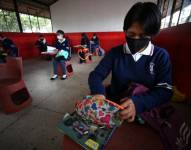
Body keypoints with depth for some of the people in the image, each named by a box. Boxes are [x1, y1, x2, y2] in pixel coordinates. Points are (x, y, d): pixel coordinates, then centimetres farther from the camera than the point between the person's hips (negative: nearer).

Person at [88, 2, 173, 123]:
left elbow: (165, 90, -10)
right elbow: (96, 75, -5)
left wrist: (139, 103, -29)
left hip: (145, 109, -1)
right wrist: (98, 93, -28)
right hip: (113, 104, 2)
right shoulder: (115, 52, -2)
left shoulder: (161, 56, -4)